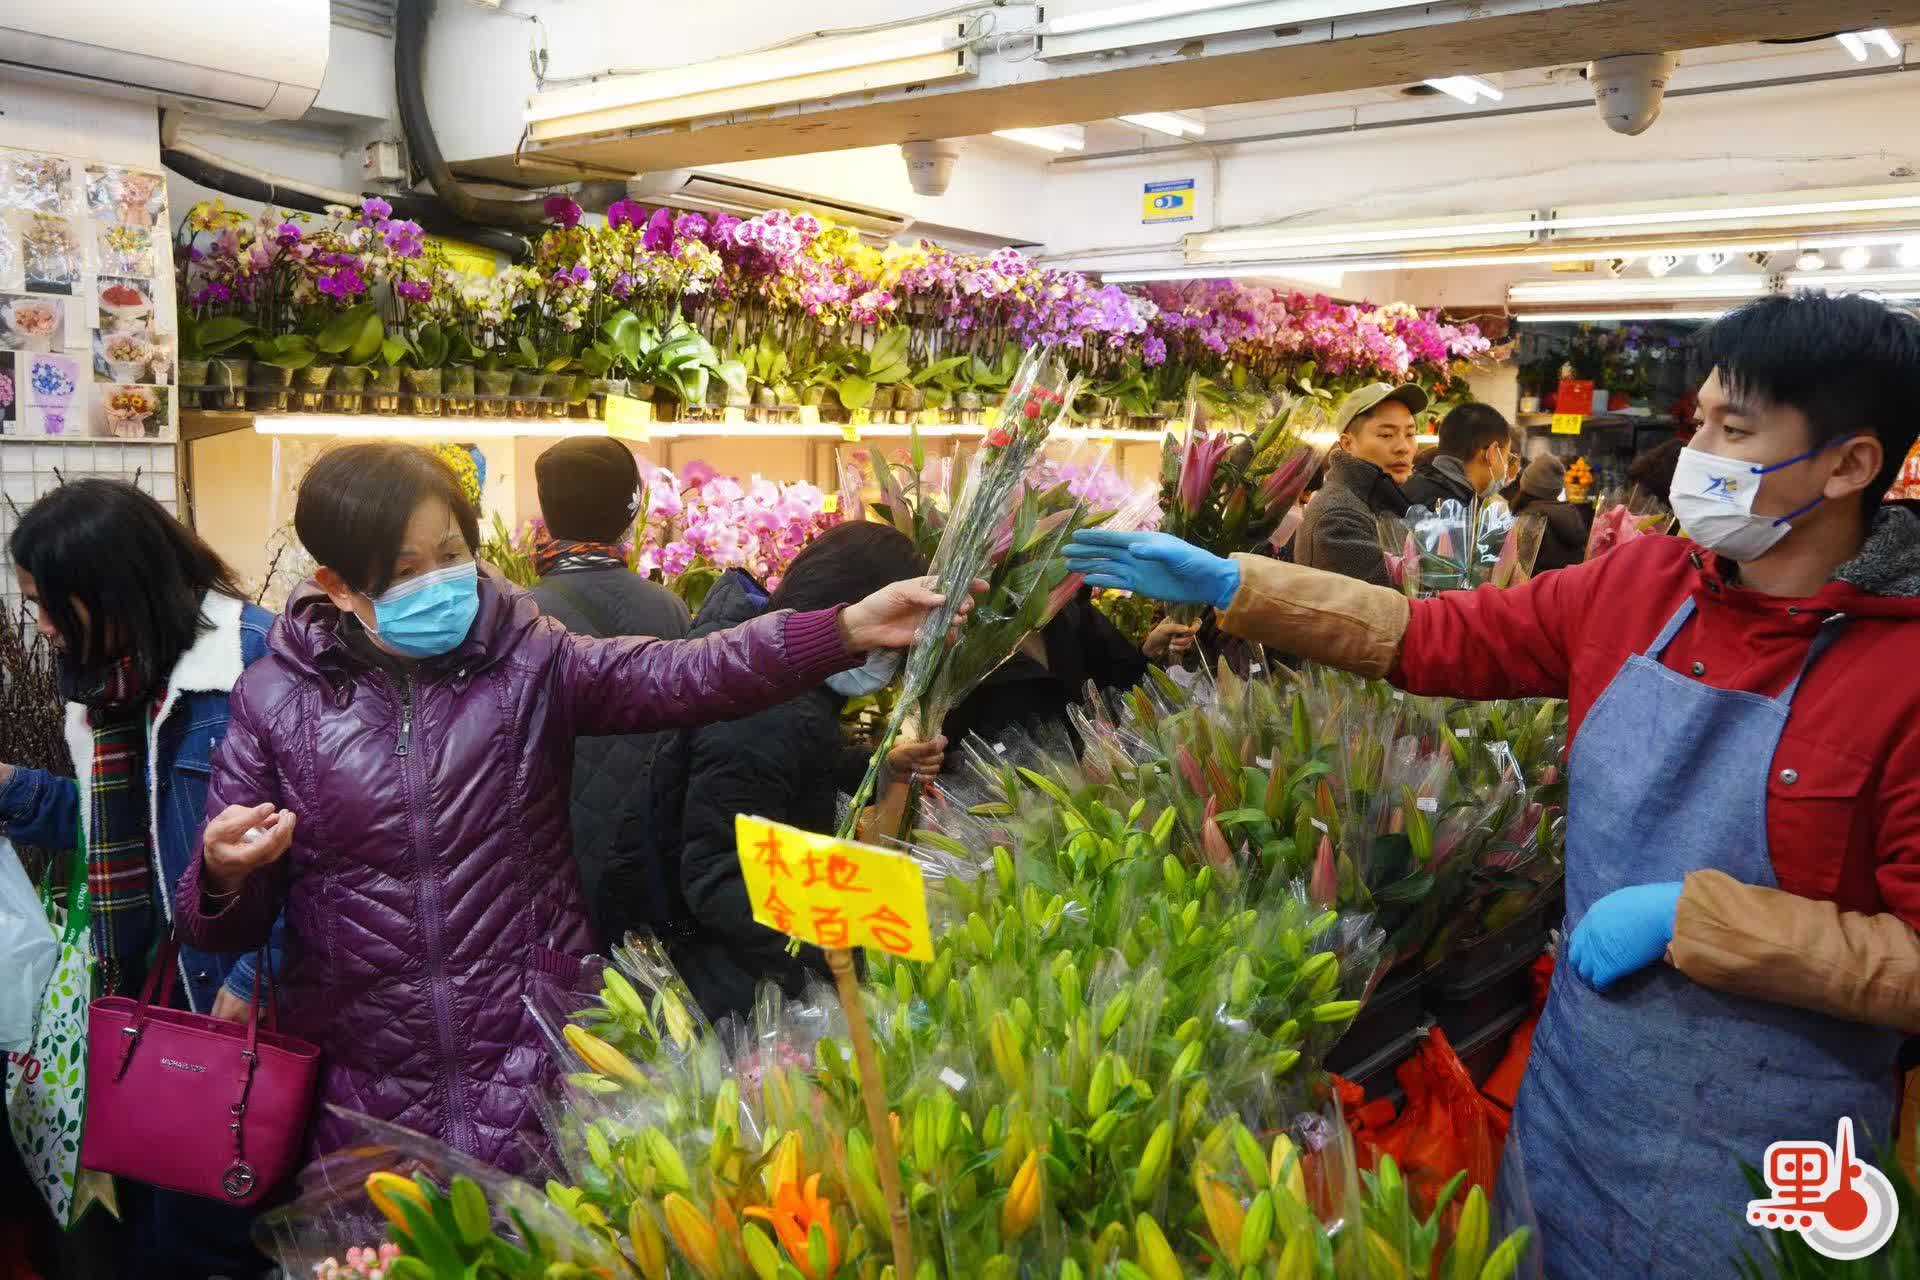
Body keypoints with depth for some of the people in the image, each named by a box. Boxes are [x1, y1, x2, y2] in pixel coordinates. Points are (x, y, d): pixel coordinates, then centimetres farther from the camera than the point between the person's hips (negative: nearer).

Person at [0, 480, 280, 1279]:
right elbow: (122, 826, 16)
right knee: (151, 1205, 19)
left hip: (238, 994, -8)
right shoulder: (118, 677, 8)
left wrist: (258, 976, -20)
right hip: (149, 985, 8)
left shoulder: (258, 659, -20)